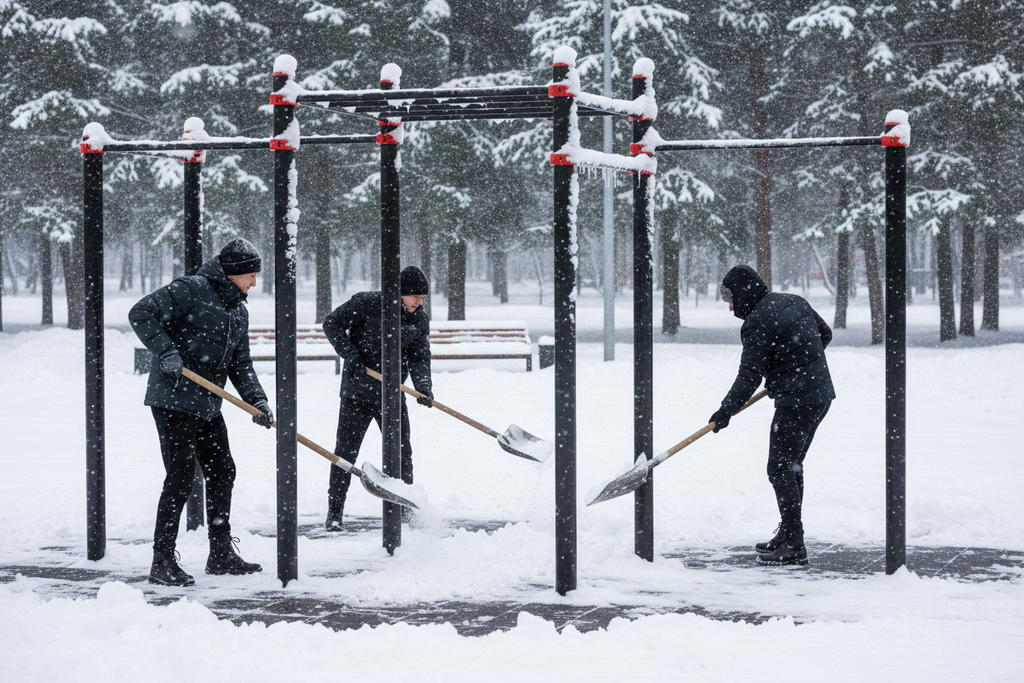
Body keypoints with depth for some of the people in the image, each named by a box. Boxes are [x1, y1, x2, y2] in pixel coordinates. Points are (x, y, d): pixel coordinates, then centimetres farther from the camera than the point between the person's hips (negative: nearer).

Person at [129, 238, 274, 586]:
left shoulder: (239, 311, 14)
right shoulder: (192, 289, -12)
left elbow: (240, 364, 16)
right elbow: (141, 314, -17)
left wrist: (257, 401, 3)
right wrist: (165, 351, -27)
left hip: (208, 406, 9)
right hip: (174, 400, -9)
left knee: (222, 473, 14)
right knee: (180, 479, -9)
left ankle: (221, 554, 25)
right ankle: (162, 562, -3)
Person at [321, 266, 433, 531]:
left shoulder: (420, 320, 0)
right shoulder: (366, 304, -13)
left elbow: (419, 357, -2)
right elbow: (332, 323, -8)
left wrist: (423, 385, -21)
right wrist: (350, 355, -18)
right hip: (357, 392, -3)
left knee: (401, 453, 5)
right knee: (345, 452, 0)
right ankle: (334, 513, 10)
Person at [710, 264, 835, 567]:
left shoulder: (757, 323, -16)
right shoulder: (795, 302, 10)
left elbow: (749, 377, -16)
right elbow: (825, 334, 22)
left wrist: (726, 411, -6)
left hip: (796, 402, -10)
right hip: (820, 394, 10)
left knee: (780, 469, -5)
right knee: (791, 466, 18)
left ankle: (793, 546, -7)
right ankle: (788, 535, 25)